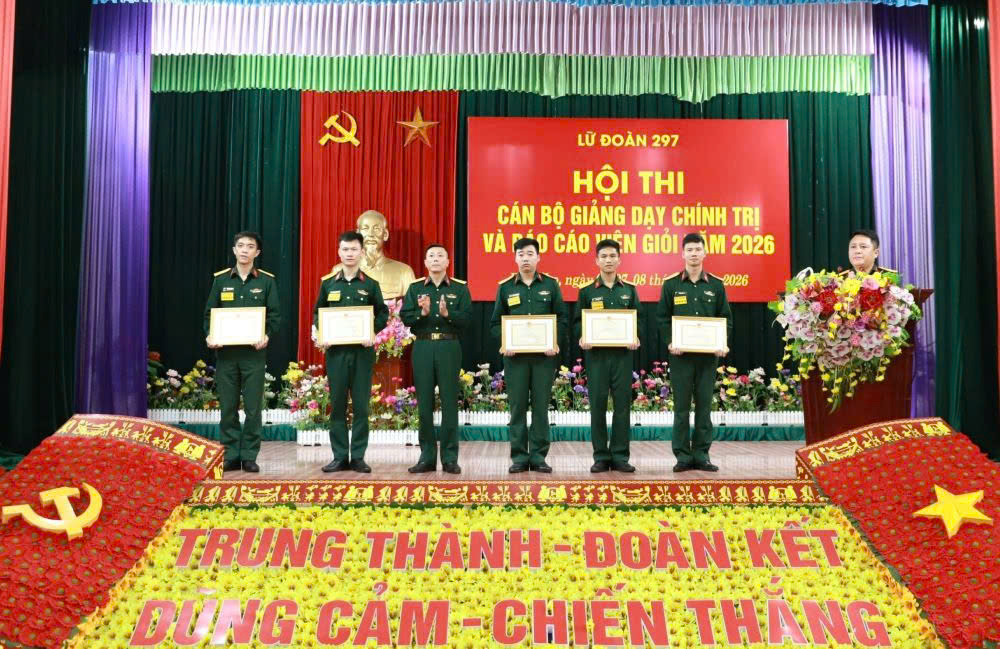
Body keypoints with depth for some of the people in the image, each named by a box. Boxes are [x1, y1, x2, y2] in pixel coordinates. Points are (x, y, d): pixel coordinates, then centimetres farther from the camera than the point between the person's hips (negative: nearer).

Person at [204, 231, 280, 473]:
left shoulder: (266, 281, 5)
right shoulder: (221, 279, 9)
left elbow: (275, 314, 0)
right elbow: (210, 312, 8)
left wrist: (267, 335, -17)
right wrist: (209, 335, -10)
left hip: (254, 351, -1)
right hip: (225, 351, 1)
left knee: (253, 407, 0)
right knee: (228, 406, 5)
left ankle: (249, 456, 9)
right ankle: (230, 455, 12)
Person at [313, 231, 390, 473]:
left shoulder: (370, 284, 4)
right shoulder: (328, 283, 8)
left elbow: (383, 314, 5)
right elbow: (317, 313, 12)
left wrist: (373, 333, -12)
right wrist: (318, 334, -5)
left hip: (362, 351, -1)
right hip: (335, 350, 1)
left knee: (361, 405, 1)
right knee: (337, 405, 4)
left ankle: (358, 457, 8)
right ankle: (340, 457, 11)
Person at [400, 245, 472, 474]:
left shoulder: (460, 288, 7)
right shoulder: (415, 288, 10)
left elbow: (467, 318, -4)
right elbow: (404, 317, 0)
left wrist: (447, 313, -20)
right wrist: (422, 313, -17)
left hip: (449, 348, -1)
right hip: (422, 348, 1)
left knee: (449, 402, 0)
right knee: (424, 403, 4)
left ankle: (450, 458, 7)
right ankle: (427, 457, 12)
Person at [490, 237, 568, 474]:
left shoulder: (551, 284, 6)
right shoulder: (505, 287, 7)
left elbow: (562, 318, 5)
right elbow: (496, 322, 8)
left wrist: (555, 342, -10)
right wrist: (504, 343, -9)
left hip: (544, 354, 0)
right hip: (515, 355, 0)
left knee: (541, 405, 3)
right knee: (517, 405, 3)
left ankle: (538, 455, 11)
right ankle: (519, 456, 10)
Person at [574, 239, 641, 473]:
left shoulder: (629, 290, 10)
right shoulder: (587, 291, 7)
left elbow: (639, 320, 9)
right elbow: (577, 322, 6)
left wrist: (636, 339, -10)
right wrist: (582, 338, -13)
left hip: (623, 354, 1)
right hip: (596, 354, -1)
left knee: (622, 404, 1)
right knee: (598, 405, 1)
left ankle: (620, 456, 9)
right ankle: (601, 457, 9)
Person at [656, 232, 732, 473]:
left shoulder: (716, 285, 7)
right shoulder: (671, 284, 3)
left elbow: (726, 318, 8)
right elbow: (662, 317, 2)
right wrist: (670, 342, -12)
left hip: (708, 354, 2)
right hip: (681, 354, -1)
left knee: (704, 405, 5)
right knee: (681, 405, 2)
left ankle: (702, 455, 12)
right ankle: (683, 455, 8)